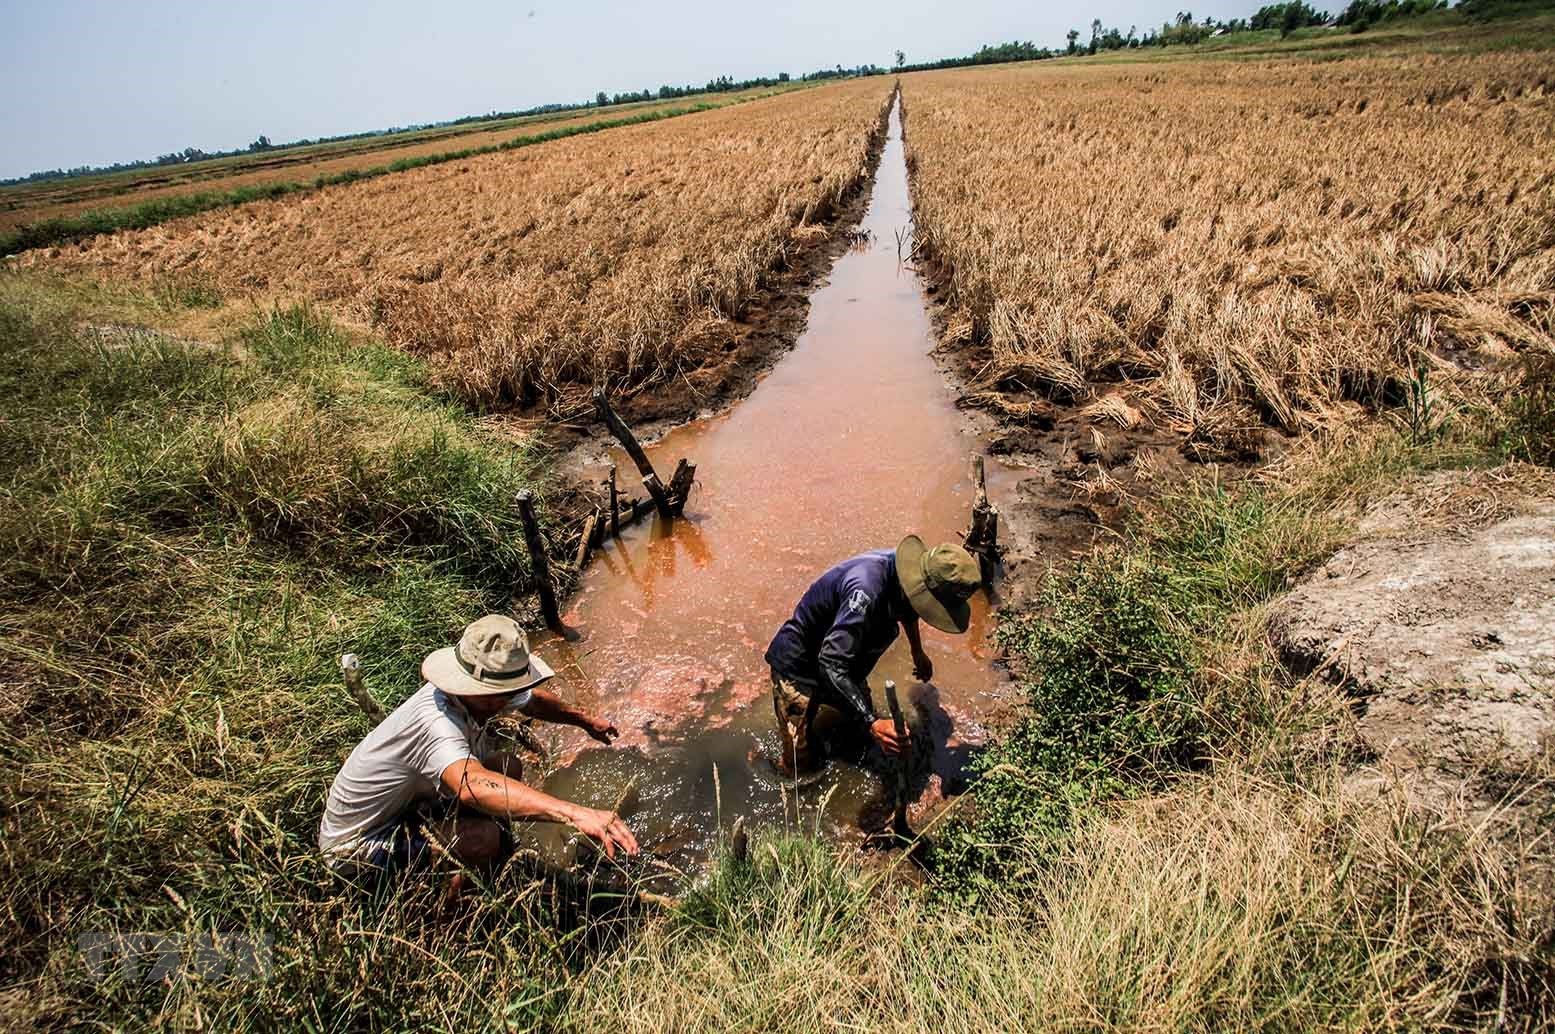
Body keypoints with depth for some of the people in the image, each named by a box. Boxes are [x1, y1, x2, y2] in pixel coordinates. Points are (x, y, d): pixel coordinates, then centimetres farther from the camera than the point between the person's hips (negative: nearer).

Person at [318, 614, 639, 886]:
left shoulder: (482, 696, -13)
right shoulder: (436, 722, -39)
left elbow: (533, 700, 11)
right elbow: (473, 786, -59)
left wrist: (585, 720, 22)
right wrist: (575, 813, -68)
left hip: (405, 802, 9)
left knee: (509, 768, 2)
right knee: (483, 838, -29)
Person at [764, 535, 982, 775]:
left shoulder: (902, 569, -13)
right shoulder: (867, 591, -41)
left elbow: (907, 609, 14)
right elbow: (831, 664, -43)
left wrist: (918, 653, 29)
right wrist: (872, 722, -50)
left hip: (843, 663, 8)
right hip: (799, 666, -8)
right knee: (801, 768, -7)